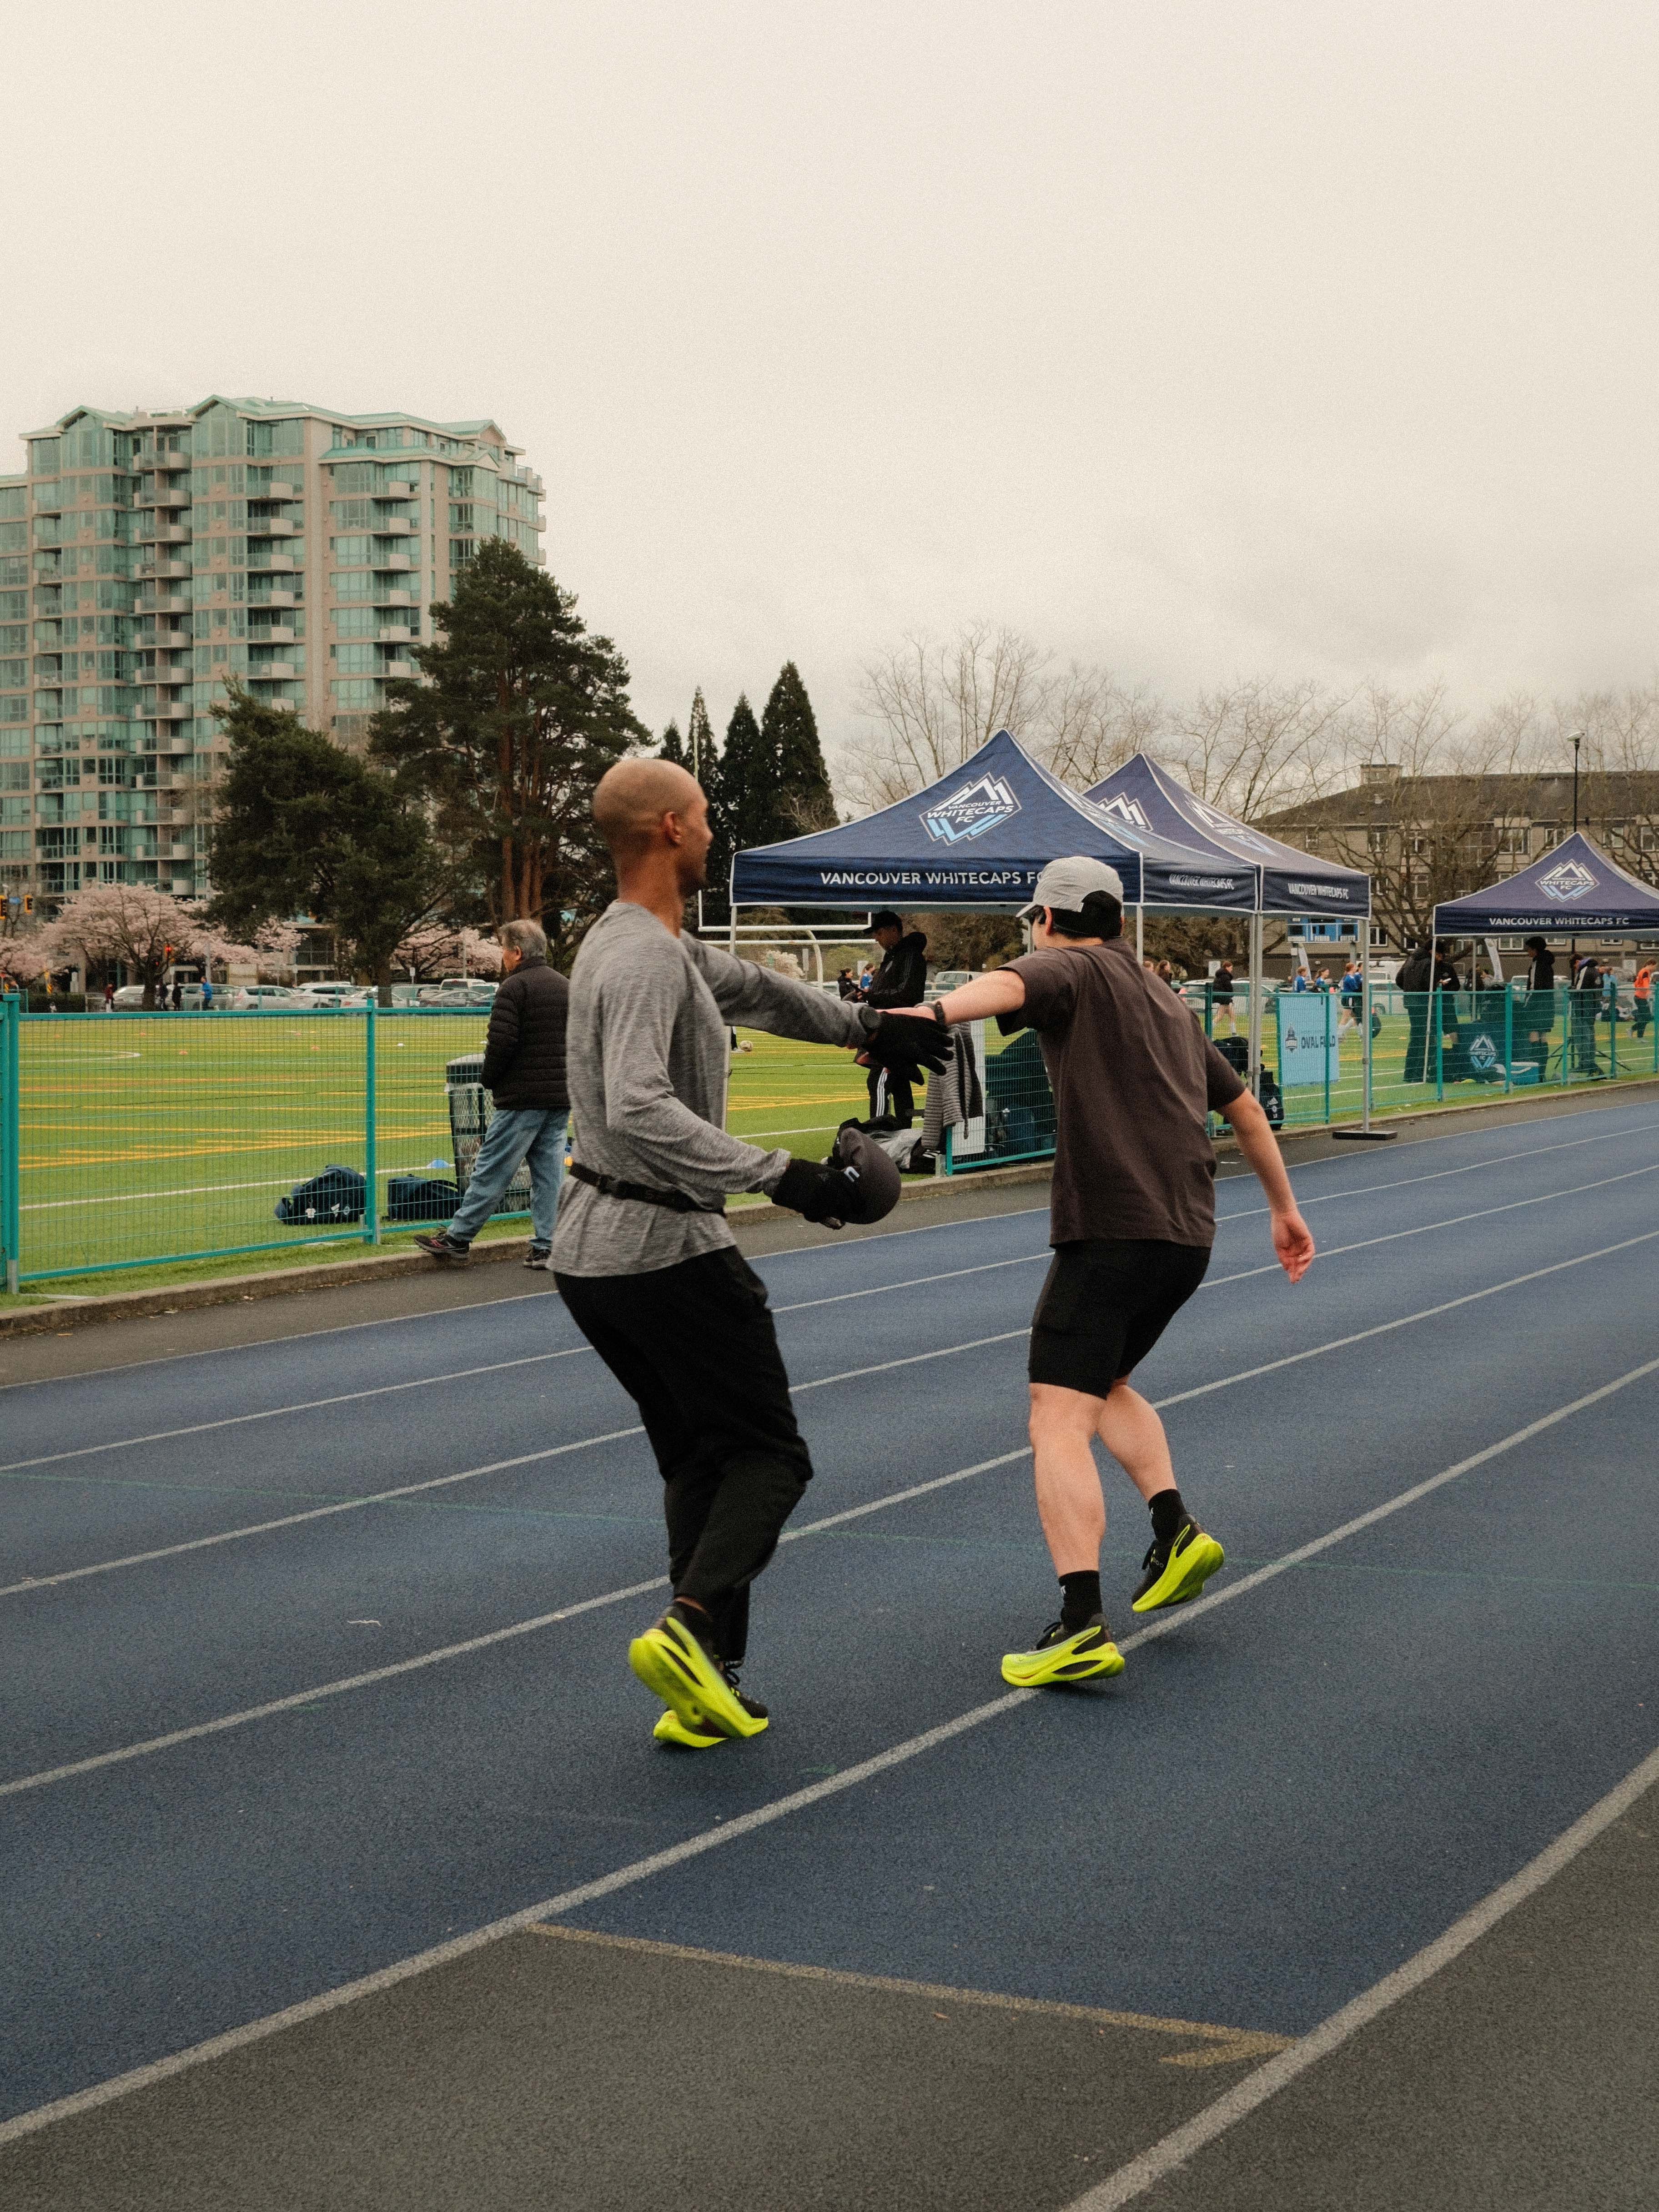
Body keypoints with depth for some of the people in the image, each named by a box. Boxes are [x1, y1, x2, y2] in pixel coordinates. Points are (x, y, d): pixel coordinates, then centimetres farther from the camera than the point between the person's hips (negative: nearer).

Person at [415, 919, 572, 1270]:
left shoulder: (515, 987, -11)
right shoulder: (567, 987, 14)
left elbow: (501, 1043, -17)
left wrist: (490, 1079, -2)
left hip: (522, 1097, -7)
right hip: (561, 1098, 7)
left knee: (491, 1169, -1)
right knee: (549, 1171, 8)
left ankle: (458, 1236, 4)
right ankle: (547, 1247, 6)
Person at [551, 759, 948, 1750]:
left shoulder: (654, 943, 15)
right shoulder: (644, 960, -19)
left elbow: (754, 989, 29)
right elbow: (640, 1113, -32)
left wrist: (869, 1026, 35)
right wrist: (778, 1173, -32)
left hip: (592, 1253, 10)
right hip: (668, 1252, -10)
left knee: (698, 1462, 14)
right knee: (770, 1456, -1)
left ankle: (709, 1687, 11)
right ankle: (691, 1626, -19)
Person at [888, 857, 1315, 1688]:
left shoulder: (1073, 970, 1)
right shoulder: (1166, 1005, 25)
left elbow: (1007, 986, -25)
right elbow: (1245, 1109, 33)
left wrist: (933, 1013, -45)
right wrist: (1284, 1208, 43)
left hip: (1109, 1232, -8)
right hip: (1188, 1237, 8)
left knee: (1060, 1423, -12)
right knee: (1107, 1384, 29)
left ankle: (1083, 1627, -24)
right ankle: (1177, 1531, 16)